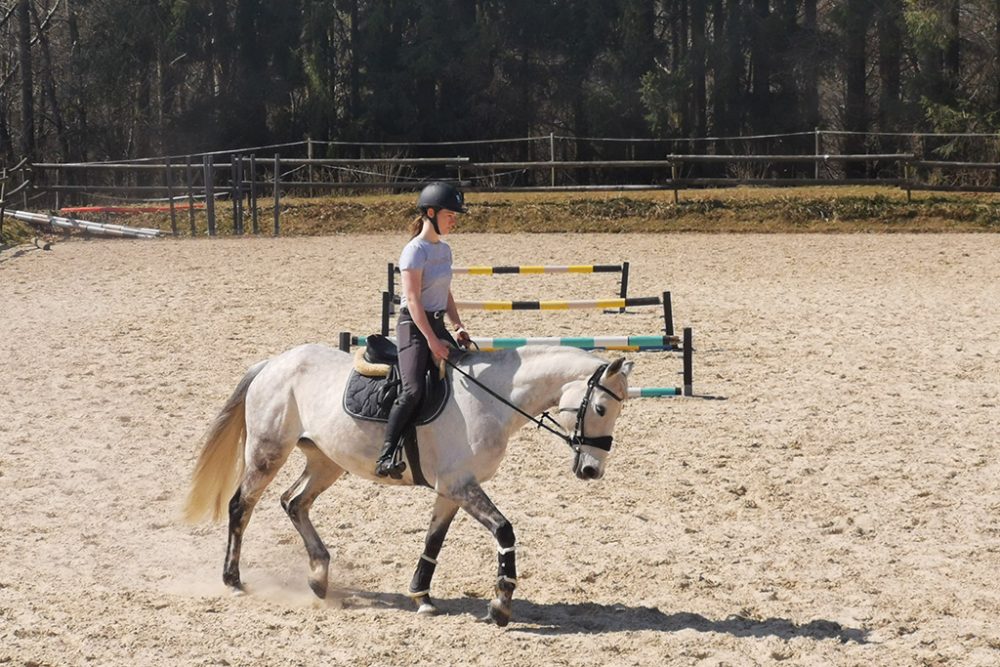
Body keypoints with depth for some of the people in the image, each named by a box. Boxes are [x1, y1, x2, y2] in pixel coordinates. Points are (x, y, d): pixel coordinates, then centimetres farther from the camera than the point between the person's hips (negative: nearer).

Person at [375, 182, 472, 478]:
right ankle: (386, 456, -28)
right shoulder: (416, 250, -12)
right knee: (413, 390, -25)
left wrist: (458, 327, 6)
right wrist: (432, 341, -24)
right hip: (414, 326, -9)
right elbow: (413, 299, -19)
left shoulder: (444, 249, 14)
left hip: (437, 324, 9)